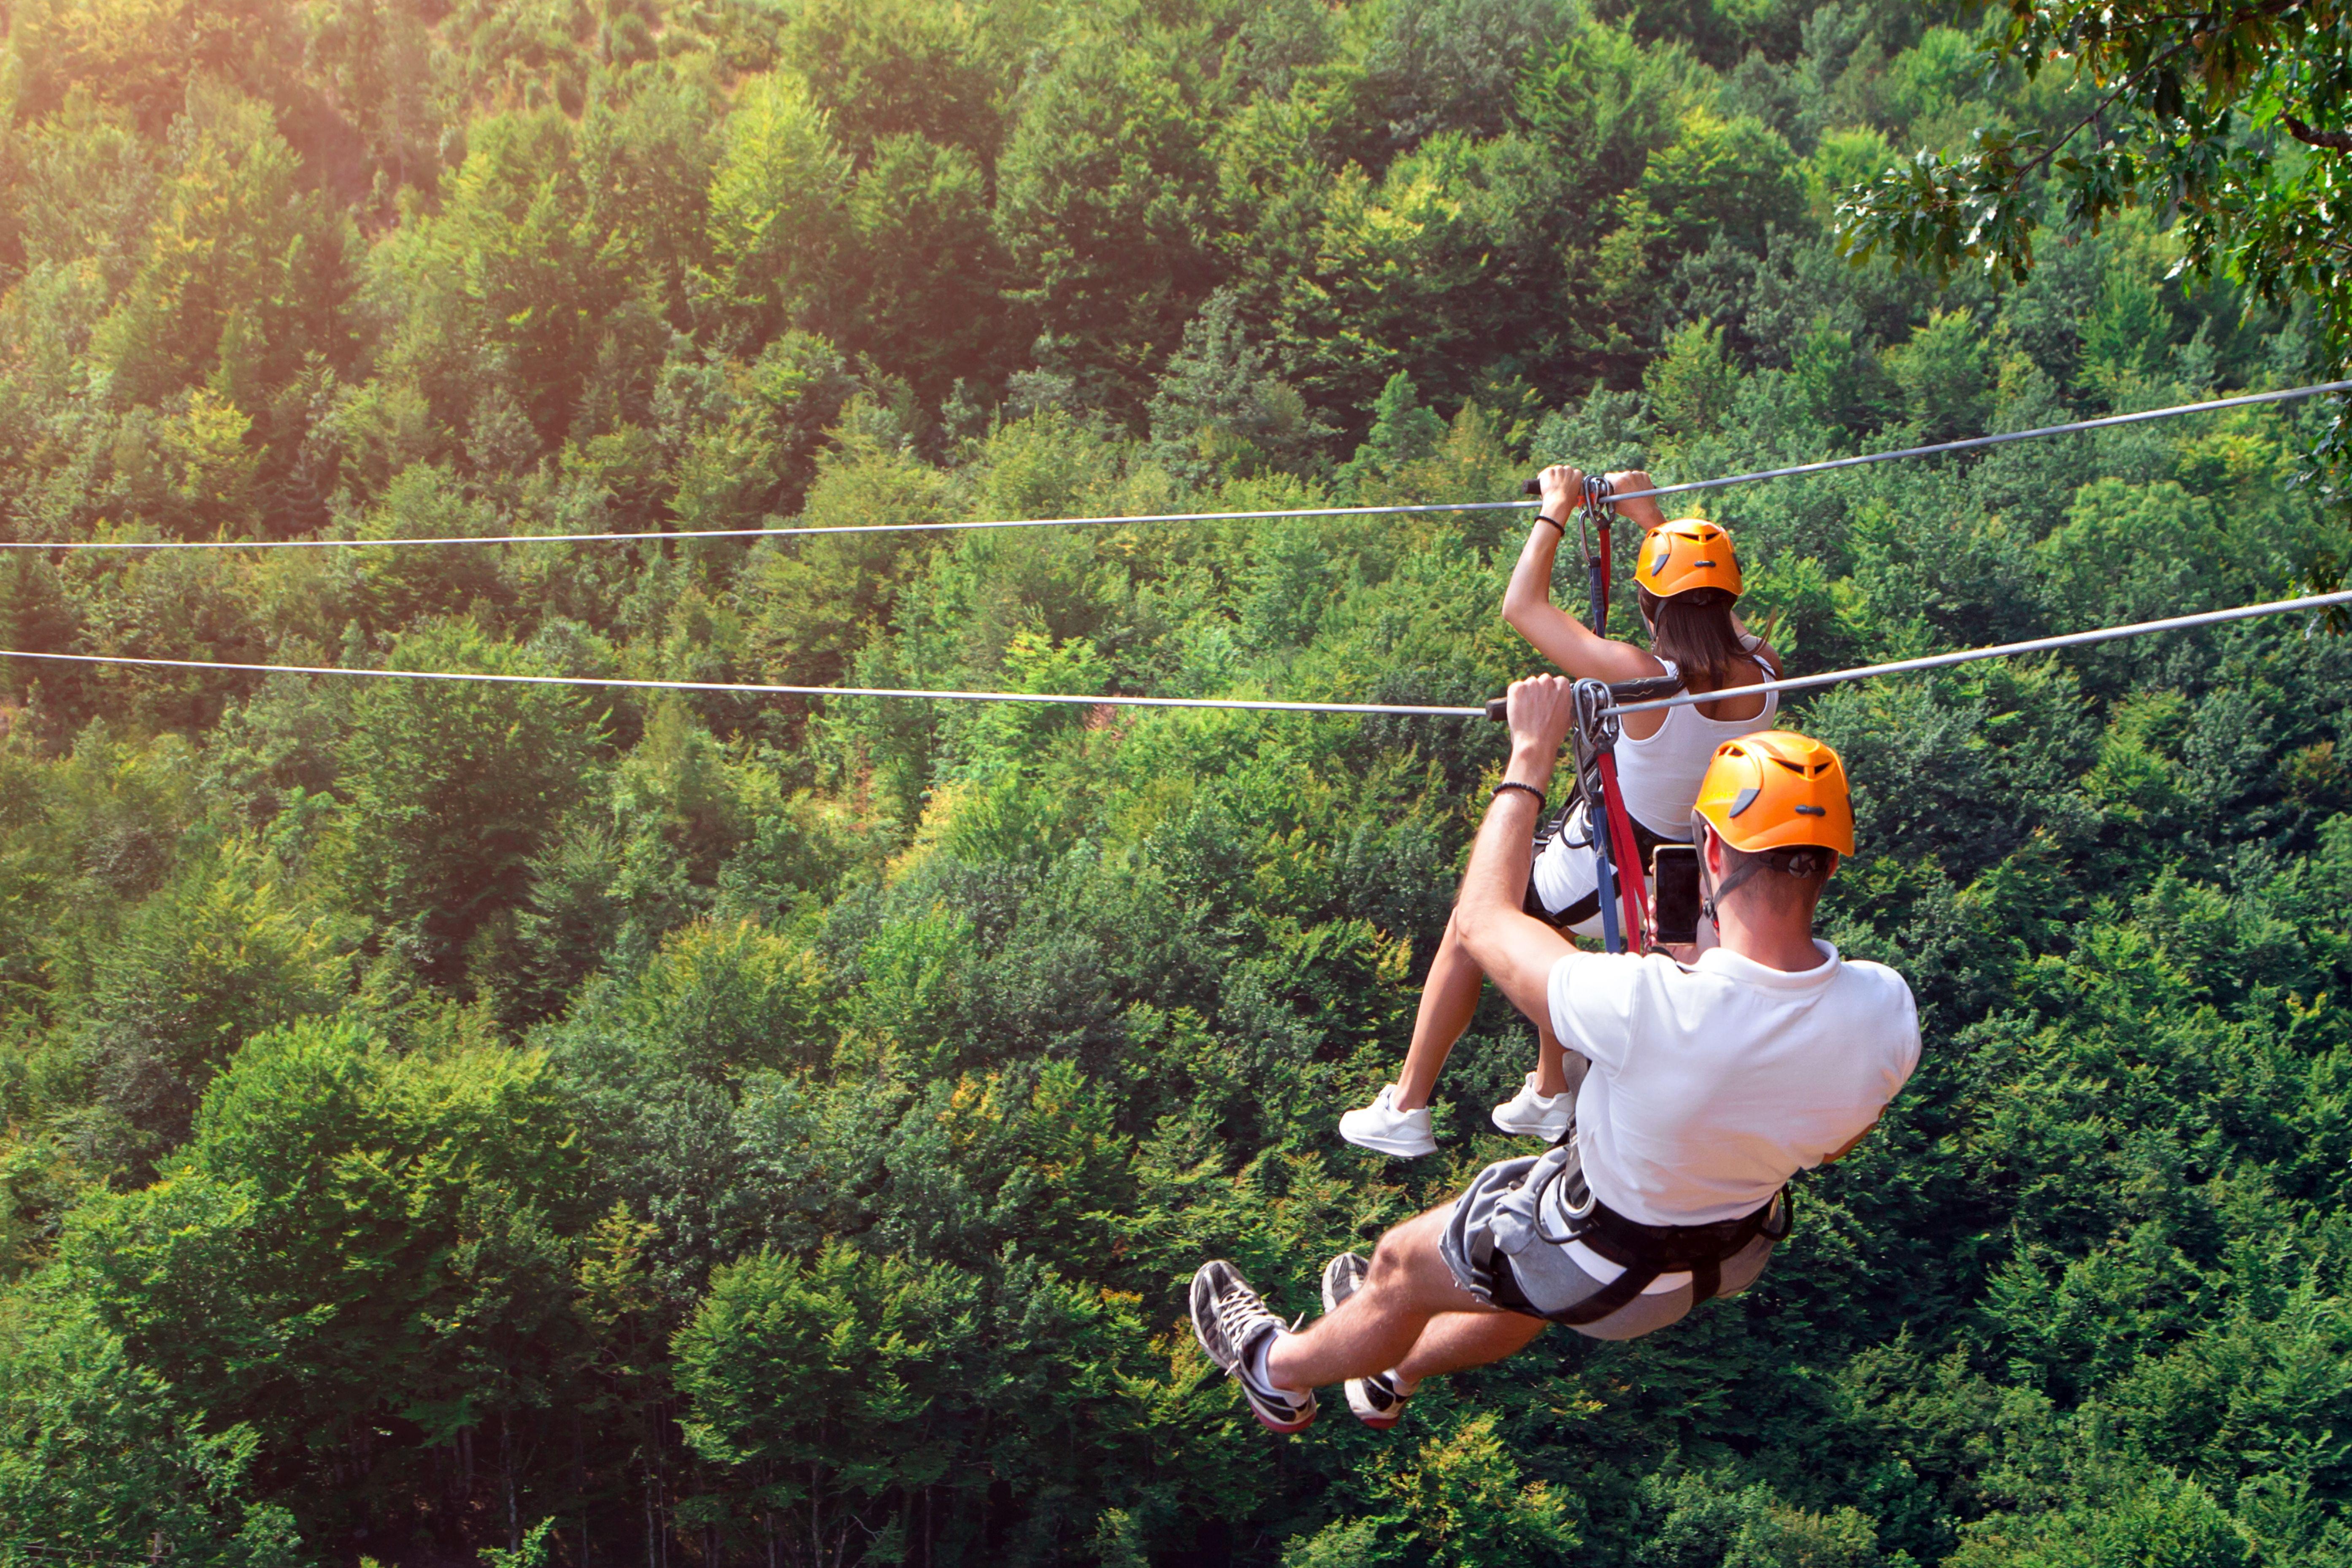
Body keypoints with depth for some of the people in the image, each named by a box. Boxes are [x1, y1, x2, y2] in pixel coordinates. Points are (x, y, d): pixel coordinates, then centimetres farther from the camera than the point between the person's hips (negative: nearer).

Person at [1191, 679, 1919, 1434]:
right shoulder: (1887, 1011, -28)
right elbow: (1835, 1143, -4)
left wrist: (1531, 756, -13)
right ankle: (1393, 1370, 64)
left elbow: (1483, 919, -23)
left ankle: (1279, 1371, 53)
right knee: (1529, 1288, 36)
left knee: (1403, 1267, 24)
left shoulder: (1646, 1009, -43)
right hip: (1739, 1251, 6)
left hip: (1611, 1265, -5)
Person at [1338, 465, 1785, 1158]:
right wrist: (1651, 517, 16)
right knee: (1534, 919, 34)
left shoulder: (1642, 678, -30)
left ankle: (1407, 1109, 28)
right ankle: (1551, 1092, 44)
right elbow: (1712, 617, 10)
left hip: (1599, 878, -6)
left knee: (1470, 929, 20)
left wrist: (1557, 511, -6)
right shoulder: (1762, 677, -14)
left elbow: (1522, 606, -18)